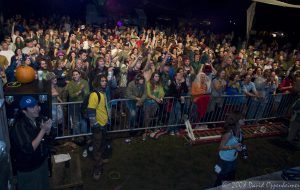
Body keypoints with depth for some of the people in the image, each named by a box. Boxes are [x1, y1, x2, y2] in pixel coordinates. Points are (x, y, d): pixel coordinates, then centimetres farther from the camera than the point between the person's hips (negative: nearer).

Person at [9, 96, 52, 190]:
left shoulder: (39, 119, -8)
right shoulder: (19, 126, -26)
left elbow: (46, 137, 5)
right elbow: (29, 149, -31)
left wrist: (48, 129, -17)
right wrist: (43, 130, -31)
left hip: (42, 161, 6)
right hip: (27, 169, -6)